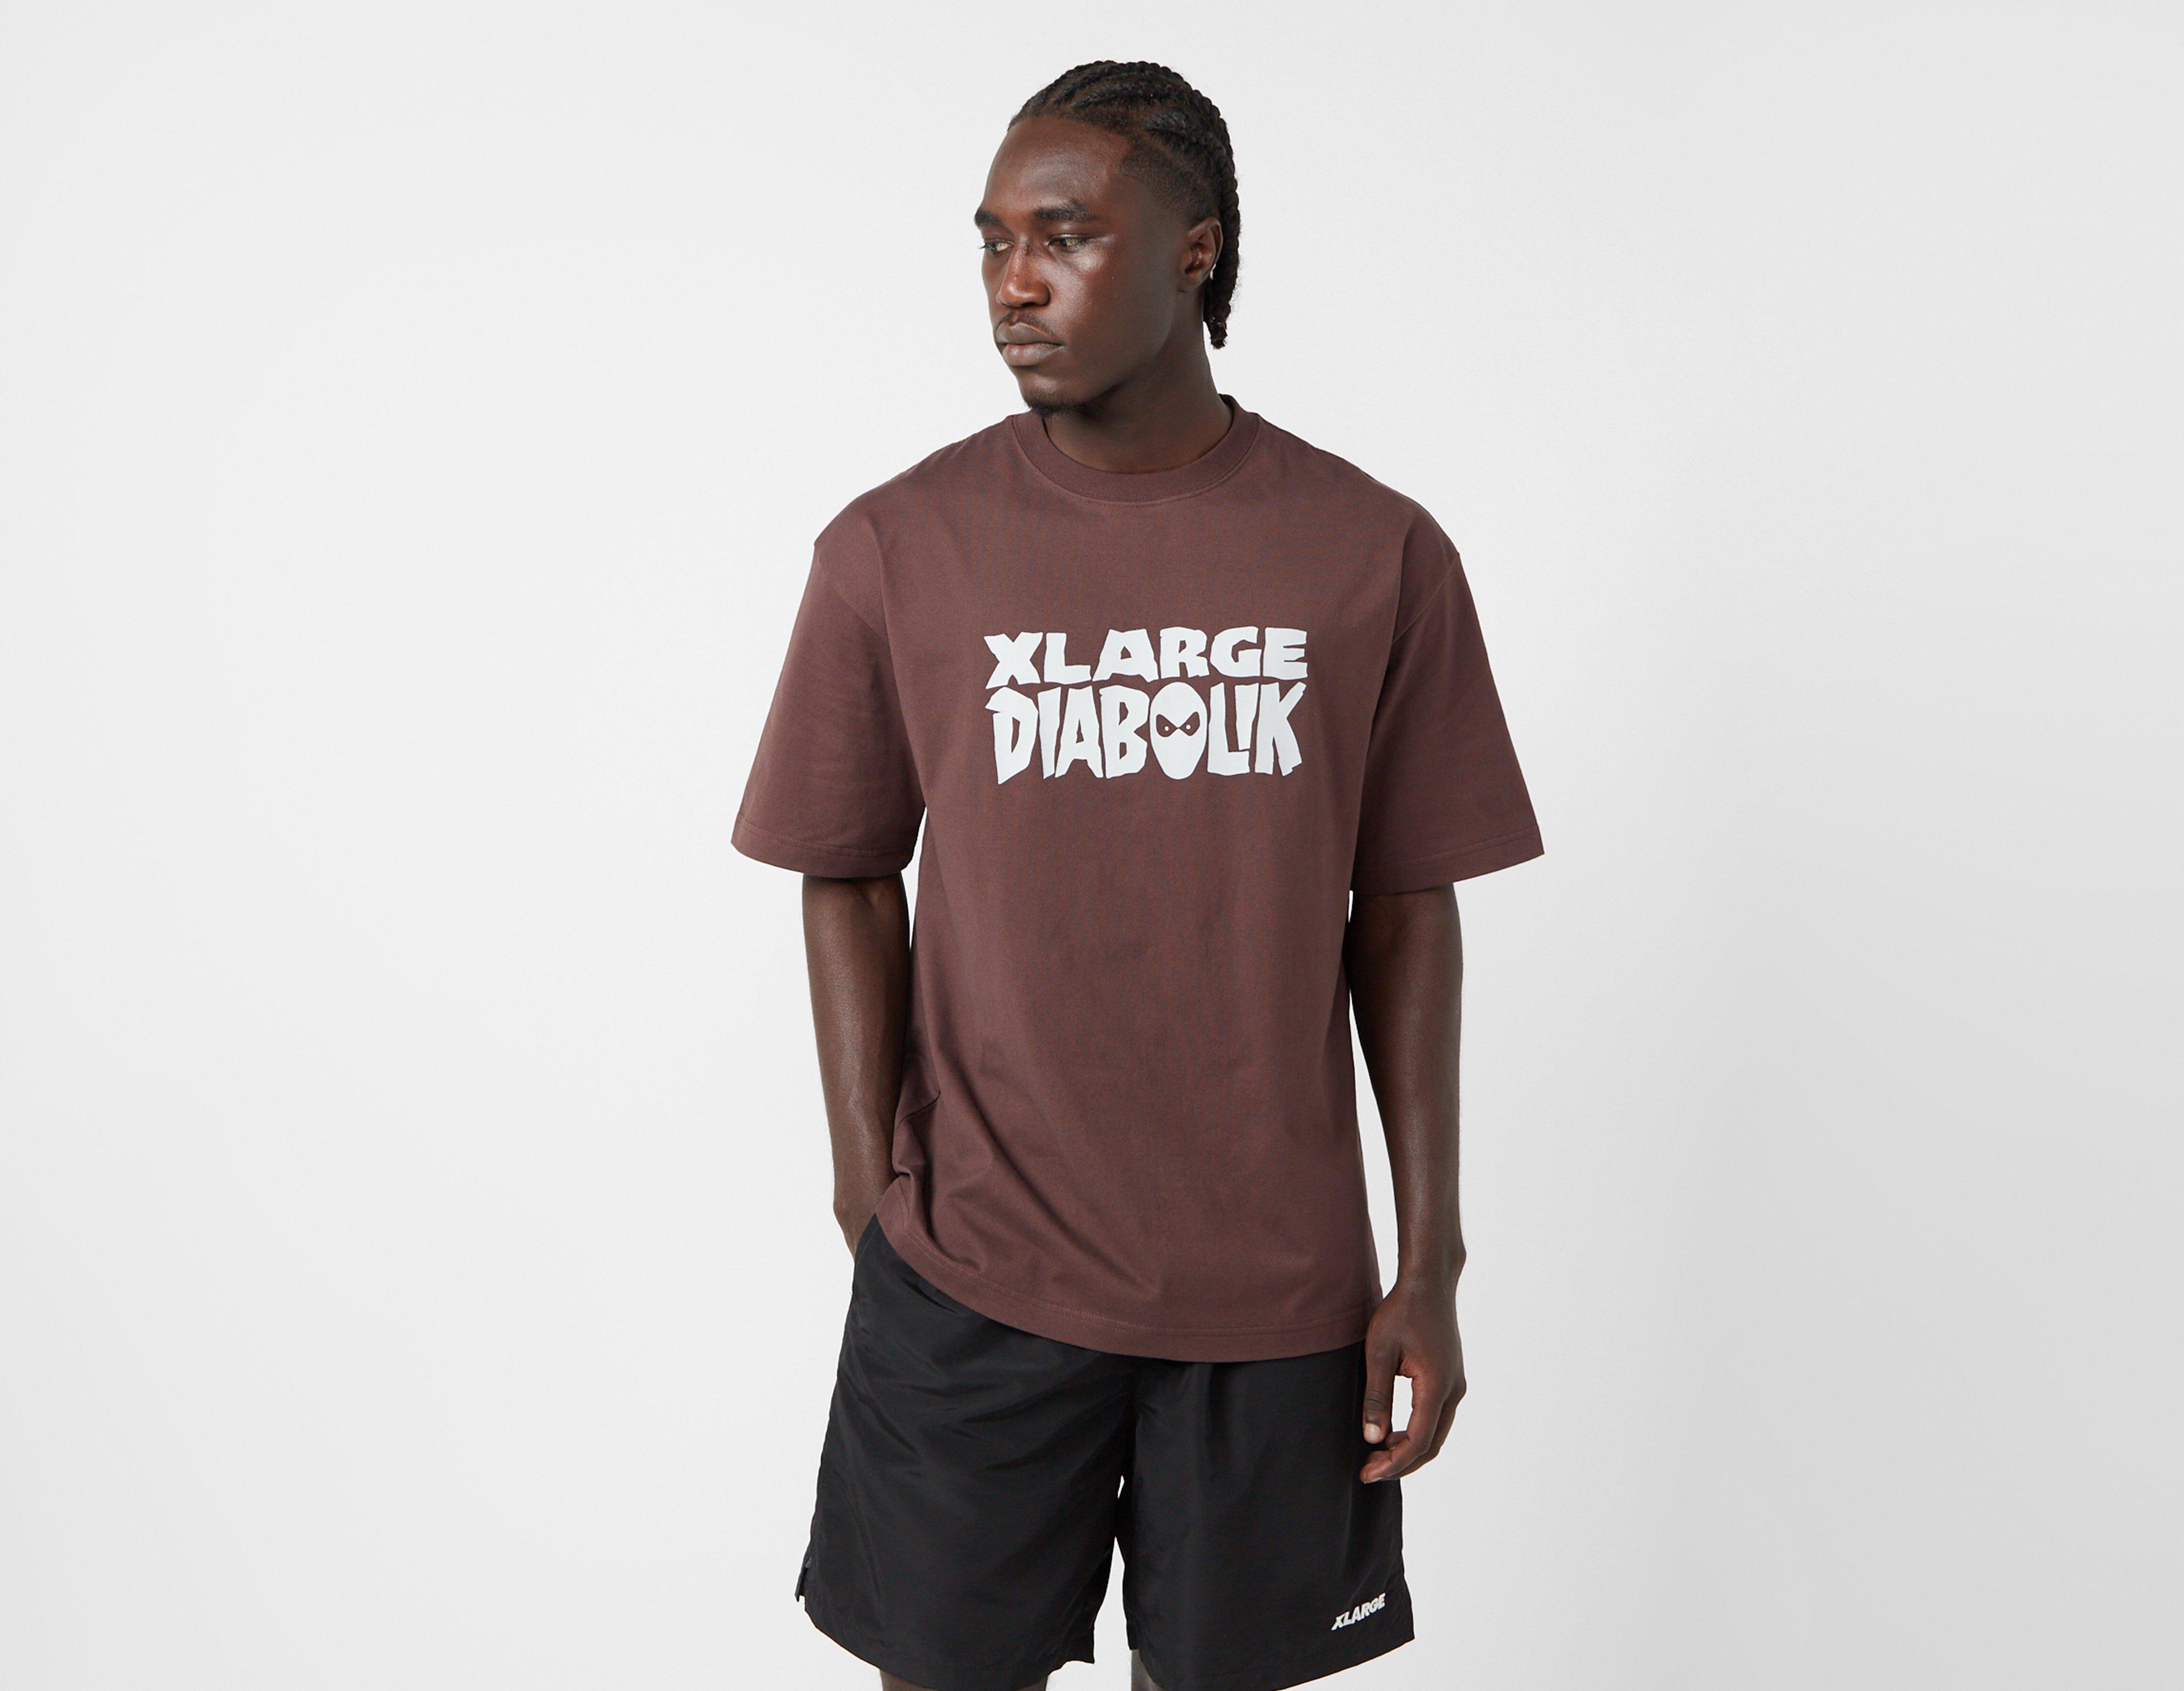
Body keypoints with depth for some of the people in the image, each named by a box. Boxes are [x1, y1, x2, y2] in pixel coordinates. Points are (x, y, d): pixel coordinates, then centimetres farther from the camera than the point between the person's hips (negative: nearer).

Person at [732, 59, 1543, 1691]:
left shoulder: (1379, 557, -4)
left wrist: (1432, 1265, 1)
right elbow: (850, 886, 2)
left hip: (1279, 1285, 1)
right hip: (970, 1278, 0)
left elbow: (1406, 912, 0)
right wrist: (872, 1207, -3)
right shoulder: (897, 550, -4)